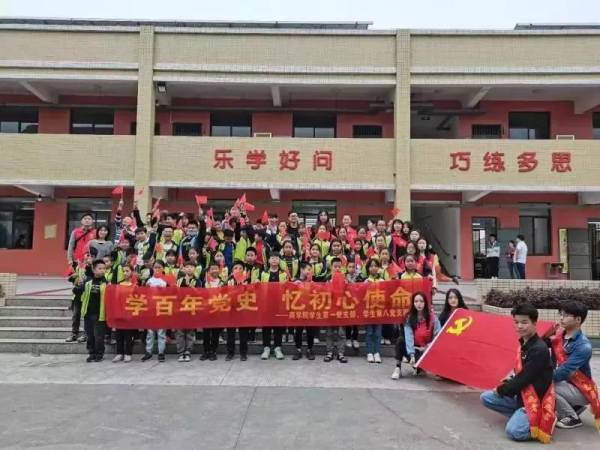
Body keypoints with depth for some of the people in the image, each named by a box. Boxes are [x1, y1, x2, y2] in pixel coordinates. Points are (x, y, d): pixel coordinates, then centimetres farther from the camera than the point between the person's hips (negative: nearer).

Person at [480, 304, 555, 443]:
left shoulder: (539, 349, -21)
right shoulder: (524, 344, 6)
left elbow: (524, 379, -20)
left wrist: (500, 390, -8)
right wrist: (510, 381, -1)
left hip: (535, 401, -8)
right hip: (522, 396, 9)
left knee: (513, 431, -24)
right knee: (486, 397, 1)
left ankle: (543, 420, -1)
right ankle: (521, 416, 4)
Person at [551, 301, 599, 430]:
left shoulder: (583, 346, -25)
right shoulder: (559, 335, -4)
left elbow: (565, 371, -28)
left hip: (582, 391, -8)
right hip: (567, 383, 8)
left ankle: (573, 418, -1)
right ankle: (574, 407, 14)